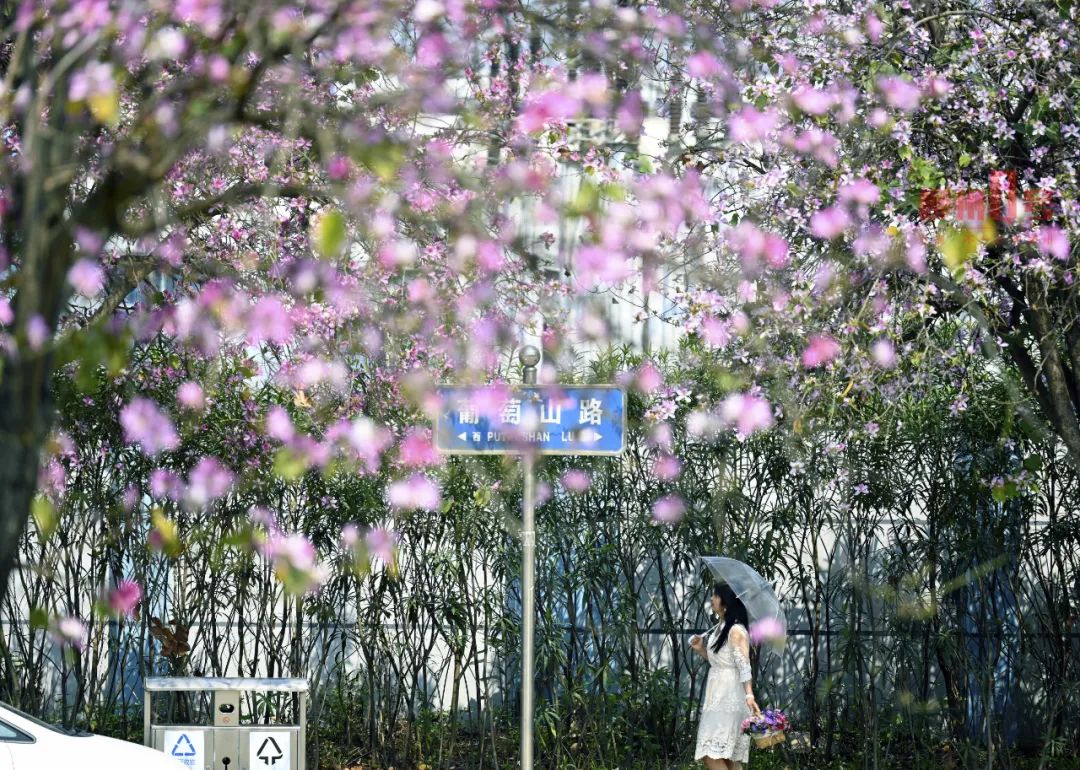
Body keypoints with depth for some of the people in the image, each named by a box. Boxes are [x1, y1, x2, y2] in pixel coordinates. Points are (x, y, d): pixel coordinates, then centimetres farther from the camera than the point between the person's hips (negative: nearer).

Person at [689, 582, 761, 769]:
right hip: (718, 696, 10)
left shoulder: (736, 631, -14)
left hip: (729, 698, -10)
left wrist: (749, 695, -32)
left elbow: (744, 666, -20)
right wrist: (700, 649, 8)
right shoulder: (719, 628, 14)